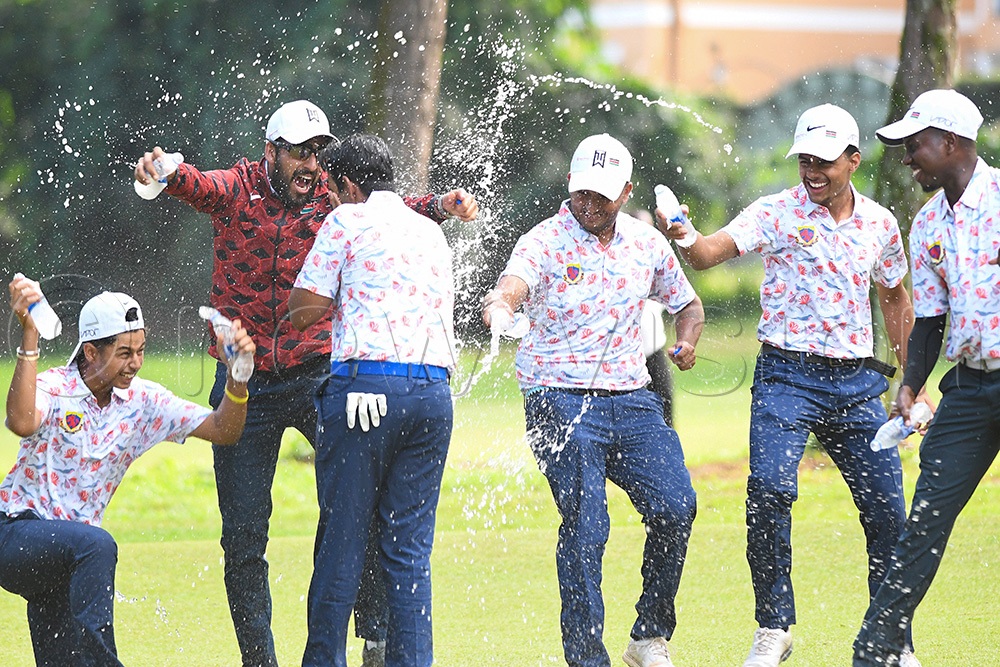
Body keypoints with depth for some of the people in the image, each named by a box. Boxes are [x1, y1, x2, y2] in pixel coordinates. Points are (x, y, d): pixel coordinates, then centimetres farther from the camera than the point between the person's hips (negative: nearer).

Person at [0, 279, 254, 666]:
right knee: (96, 546, -35)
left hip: (64, 555, 7)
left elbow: (222, 430, -1)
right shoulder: (55, 388, -13)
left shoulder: (142, 402, 2)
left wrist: (237, 379, -21)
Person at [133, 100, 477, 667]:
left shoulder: (332, 199, 0)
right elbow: (196, 185, -22)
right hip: (245, 382, 0)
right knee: (243, 535, 4)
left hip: (317, 375, 0)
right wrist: (163, 171, -46)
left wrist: (439, 205, -36)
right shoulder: (237, 190, -2)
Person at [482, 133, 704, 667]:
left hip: (631, 398, 4)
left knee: (675, 507, -10)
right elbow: (510, 288, -28)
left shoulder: (647, 243, 9)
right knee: (584, 526, -14)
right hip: (560, 399, -4)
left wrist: (686, 343, 4)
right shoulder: (545, 242, -7)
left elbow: (686, 304, 25)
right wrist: (498, 310, -52)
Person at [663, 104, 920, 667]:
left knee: (887, 513, 1)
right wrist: (683, 236, -40)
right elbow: (709, 253, -17)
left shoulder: (880, 223, 8)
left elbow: (895, 299, 22)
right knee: (770, 488, -23)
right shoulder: (777, 213, -4)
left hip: (857, 383, 3)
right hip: (788, 375, -3)